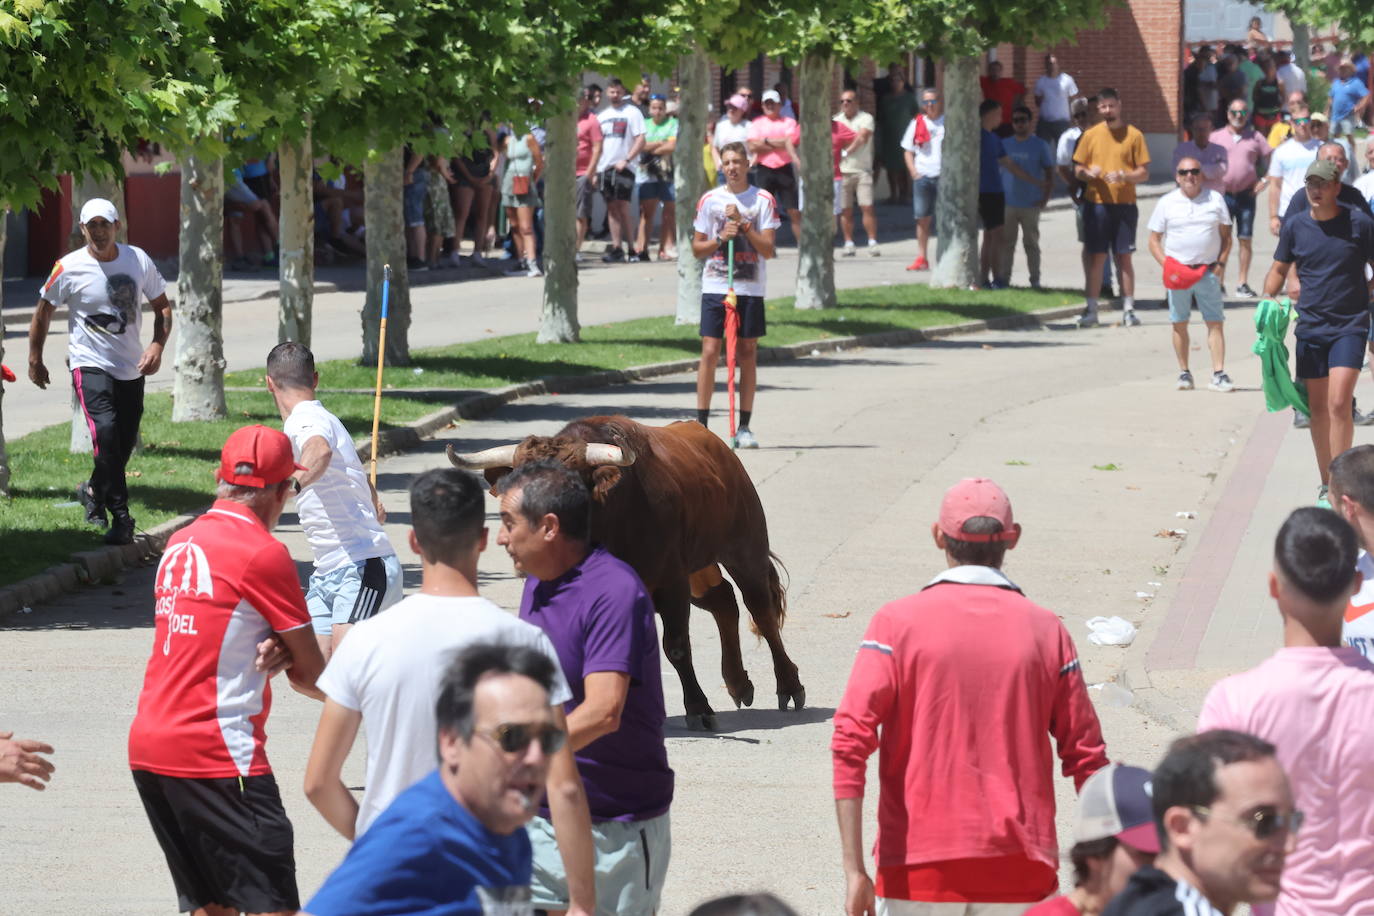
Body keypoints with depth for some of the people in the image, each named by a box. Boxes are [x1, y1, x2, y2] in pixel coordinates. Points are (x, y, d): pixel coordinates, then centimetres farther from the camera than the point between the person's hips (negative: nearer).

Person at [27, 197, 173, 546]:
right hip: (90, 364, -4)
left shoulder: (138, 260, 1)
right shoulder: (69, 268, -7)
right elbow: (43, 311, 6)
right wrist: (34, 360, 8)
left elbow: (162, 306, 11)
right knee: (105, 430, -24)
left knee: (124, 443, 8)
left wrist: (157, 346, -6)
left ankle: (93, 491, 38)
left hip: (131, 369, 4)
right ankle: (120, 518, -20)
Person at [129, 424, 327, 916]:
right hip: (216, 751, -8)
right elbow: (312, 676, -3)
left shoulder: (180, 543, 12)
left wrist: (272, 653, 0)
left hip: (147, 745, 8)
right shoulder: (263, 552, -10)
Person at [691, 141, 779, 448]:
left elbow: (768, 249, -3)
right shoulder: (710, 200, 6)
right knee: (710, 351, -6)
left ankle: (744, 427, 7)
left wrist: (743, 225, -13)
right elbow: (697, 247, 9)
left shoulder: (763, 200, 3)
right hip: (715, 286, 0)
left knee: (748, 354, 2)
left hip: (751, 288, 0)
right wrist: (720, 239, -9)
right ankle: (701, 424, -1)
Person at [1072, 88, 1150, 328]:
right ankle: (1091, 310, 3)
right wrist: (1088, 173, -12)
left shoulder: (1134, 135, 2)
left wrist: (1123, 176, -17)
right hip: (1096, 203, 1)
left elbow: (1144, 172, 1)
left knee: (1124, 256, 1)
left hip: (1125, 204, -1)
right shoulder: (1090, 135, 7)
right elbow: (1077, 169, 11)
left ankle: (1128, 309, 6)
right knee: (1097, 256, 0)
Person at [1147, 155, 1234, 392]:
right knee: (1179, 324, 4)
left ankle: (1219, 375, -8)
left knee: (1215, 322, -6)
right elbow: (1154, 240, 5)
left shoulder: (1215, 200, 6)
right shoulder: (1167, 203, 4)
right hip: (1177, 273, 0)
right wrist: (1166, 265, -10)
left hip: (1208, 272, 0)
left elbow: (1226, 235, 11)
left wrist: (1221, 263, -4)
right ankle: (1184, 373, 14)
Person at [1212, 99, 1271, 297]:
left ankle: (1243, 284, 8)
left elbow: (1272, 159, 10)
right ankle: (1218, 282, 4)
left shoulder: (1255, 137, 6)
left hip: (1246, 196, 1)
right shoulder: (1216, 137, 5)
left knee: (1245, 240, 2)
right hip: (1223, 195, -1)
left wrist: (1265, 180, 0)